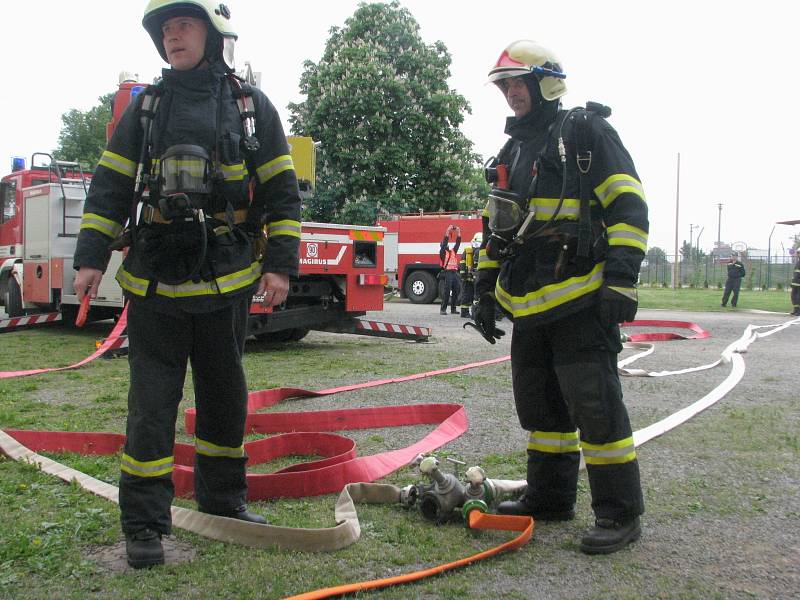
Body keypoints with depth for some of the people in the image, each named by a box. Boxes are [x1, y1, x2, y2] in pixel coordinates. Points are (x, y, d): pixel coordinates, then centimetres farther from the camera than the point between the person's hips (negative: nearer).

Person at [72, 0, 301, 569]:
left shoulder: (251, 105, 5)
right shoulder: (146, 107, 7)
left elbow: (282, 191, 4)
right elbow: (110, 186, 6)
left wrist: (280, 263, -4)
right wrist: (91, 257, -3)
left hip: (227, 280, 0)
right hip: (155, 279, 0)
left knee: (225, 395, 12)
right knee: (151, 400, 0)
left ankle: (223, 499, 29)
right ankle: (144, 523, 8)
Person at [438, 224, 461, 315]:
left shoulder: (453, 251, 21)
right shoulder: (442, 252, 4)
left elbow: (458, 243, 17)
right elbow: (444, 242, -7)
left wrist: (458, 232, 9)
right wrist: (448, 231, -9)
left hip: (454, 273, 6)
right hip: (447, 273, -6)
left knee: (456, 292, 7)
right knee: (446, 293, -8)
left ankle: (453, 309, 14)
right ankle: (443, 309, -6)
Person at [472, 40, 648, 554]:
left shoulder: (587, 132, -2)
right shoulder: (512, 151, 21)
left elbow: (629, 207, -9)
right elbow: (495, 227, 25)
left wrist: (620, 281, -18)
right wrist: (486, 292, 20)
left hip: (581, 301, -8)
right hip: (529, 304, 8)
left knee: (594, 404, -7)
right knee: (540, 404, 13)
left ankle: (621, 513, 4)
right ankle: (551, 497, 26)